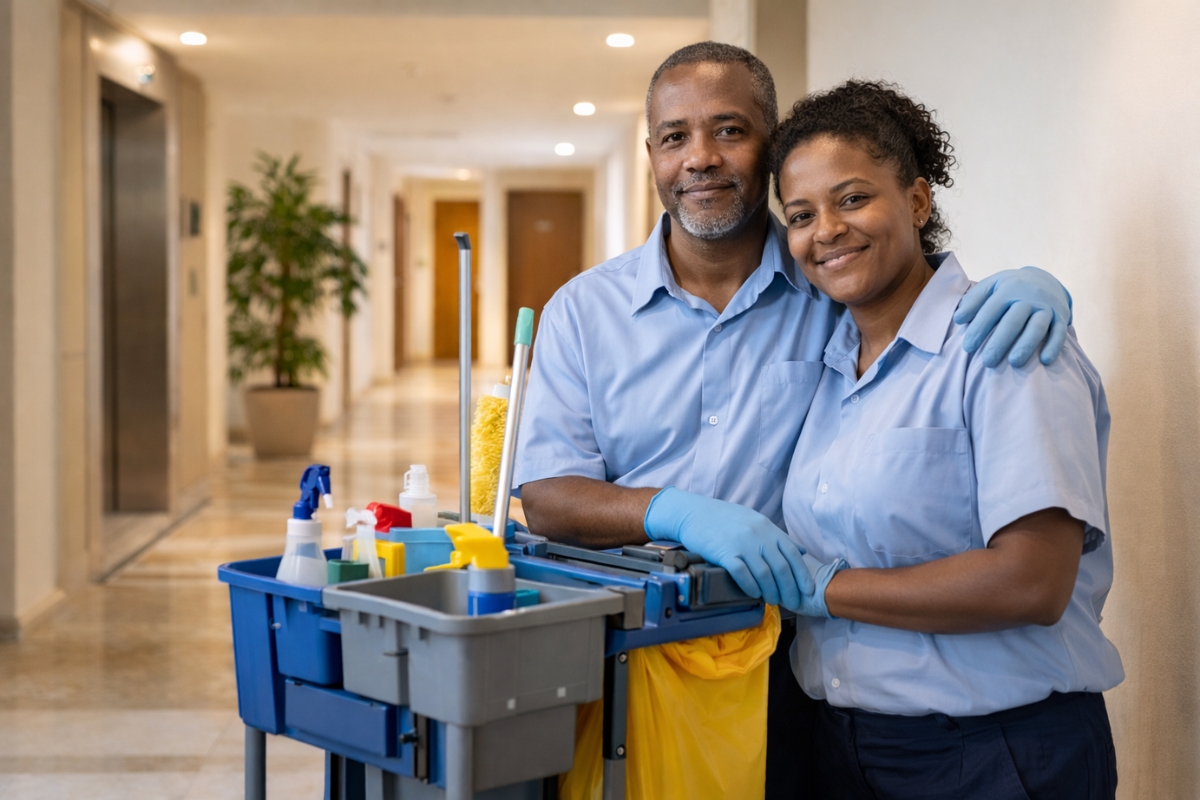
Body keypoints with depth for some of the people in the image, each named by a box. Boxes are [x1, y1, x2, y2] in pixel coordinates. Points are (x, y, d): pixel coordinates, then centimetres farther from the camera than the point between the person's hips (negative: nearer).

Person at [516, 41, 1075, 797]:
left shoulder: (837, 287, 2)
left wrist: (1033, 287, -15)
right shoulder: (584, 310, 3)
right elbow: (547, 497, -4)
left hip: (788, 671, 0)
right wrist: (680, 513, -23)